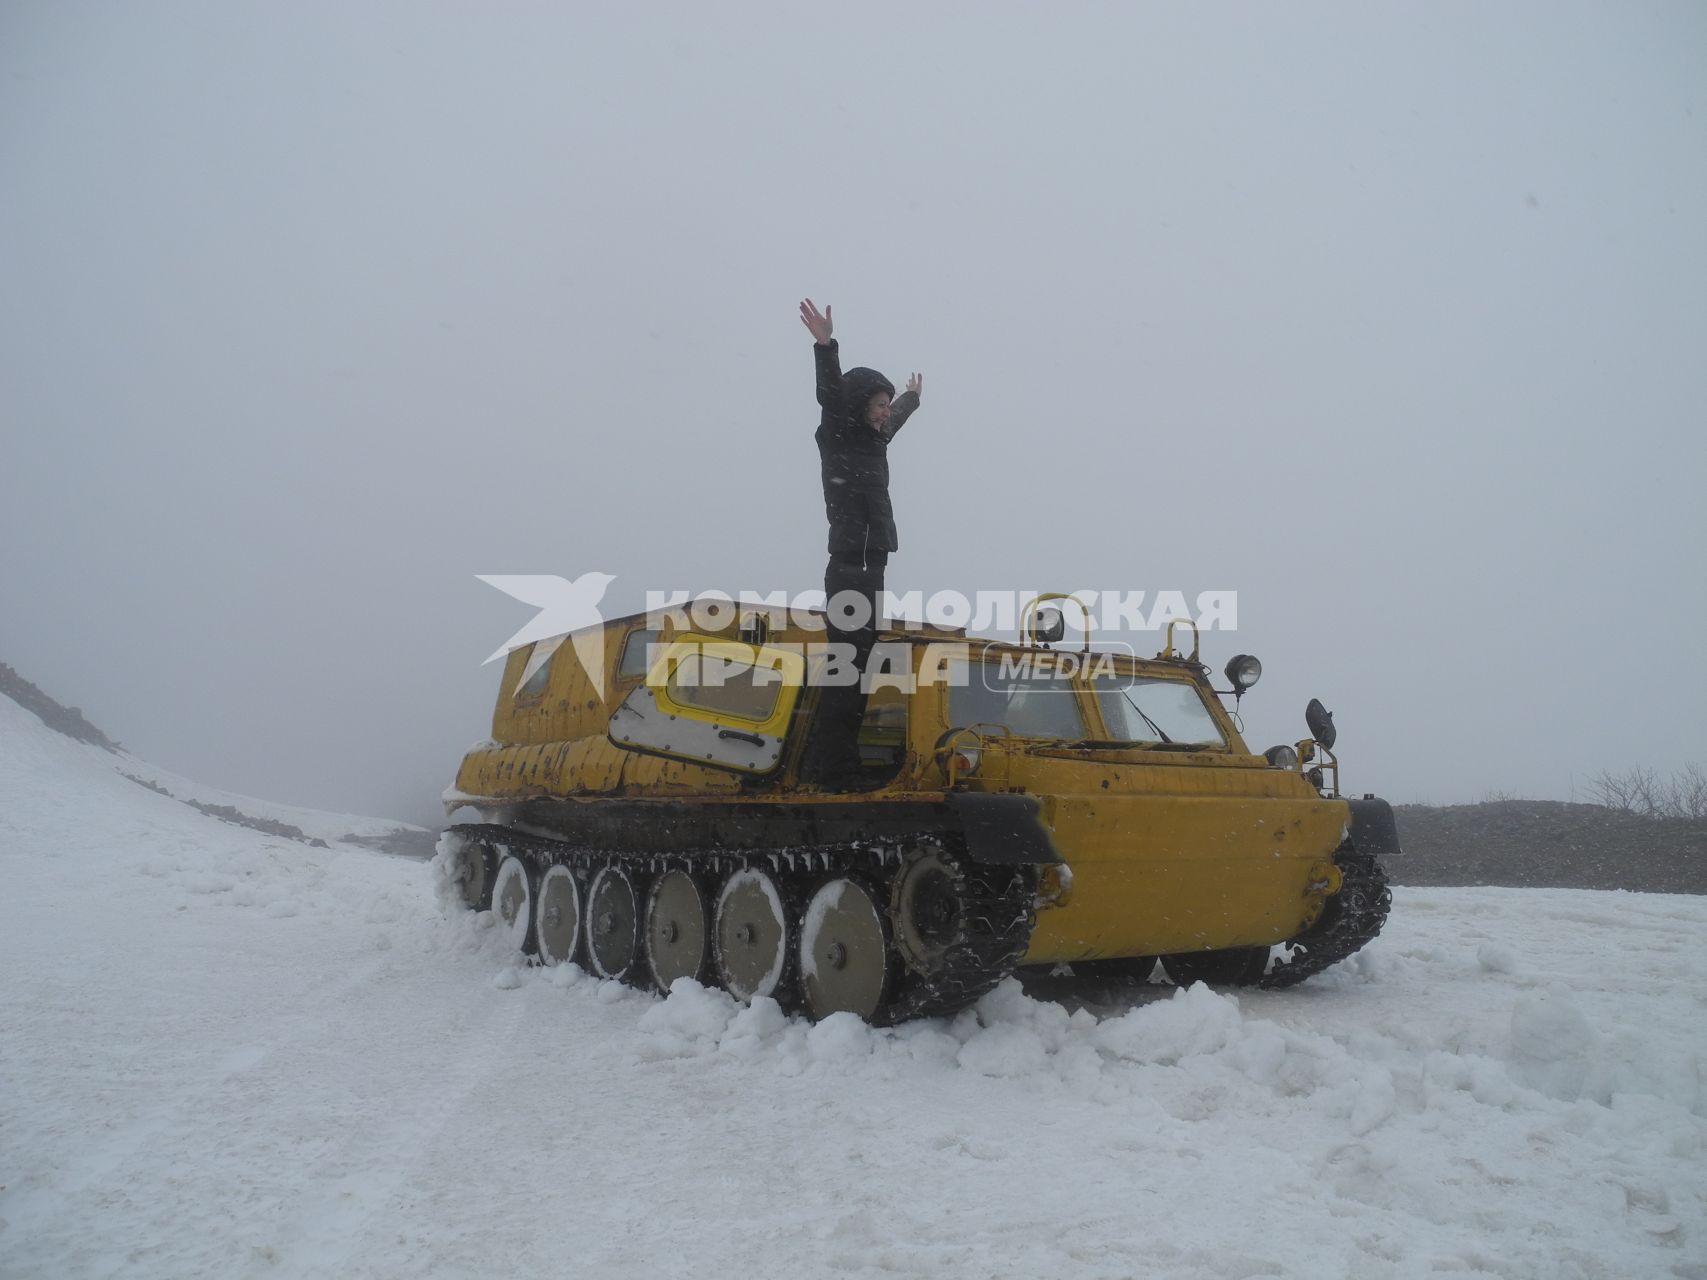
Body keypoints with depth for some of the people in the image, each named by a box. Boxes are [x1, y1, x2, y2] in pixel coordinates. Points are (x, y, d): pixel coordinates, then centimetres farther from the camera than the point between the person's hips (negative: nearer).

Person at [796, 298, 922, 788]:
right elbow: (830, 394, -22)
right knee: (848, 668, -11)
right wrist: (825, 347, -37)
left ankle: (825, 760, 15)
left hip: (869, 572, 9)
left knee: (855, 667, 9)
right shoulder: (836, 439, -5)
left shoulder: (873, 440, 18)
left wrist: (912, 398, 59)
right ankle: (833, 767, -9)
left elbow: (892, 420, 40)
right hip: (849, 572, -9)